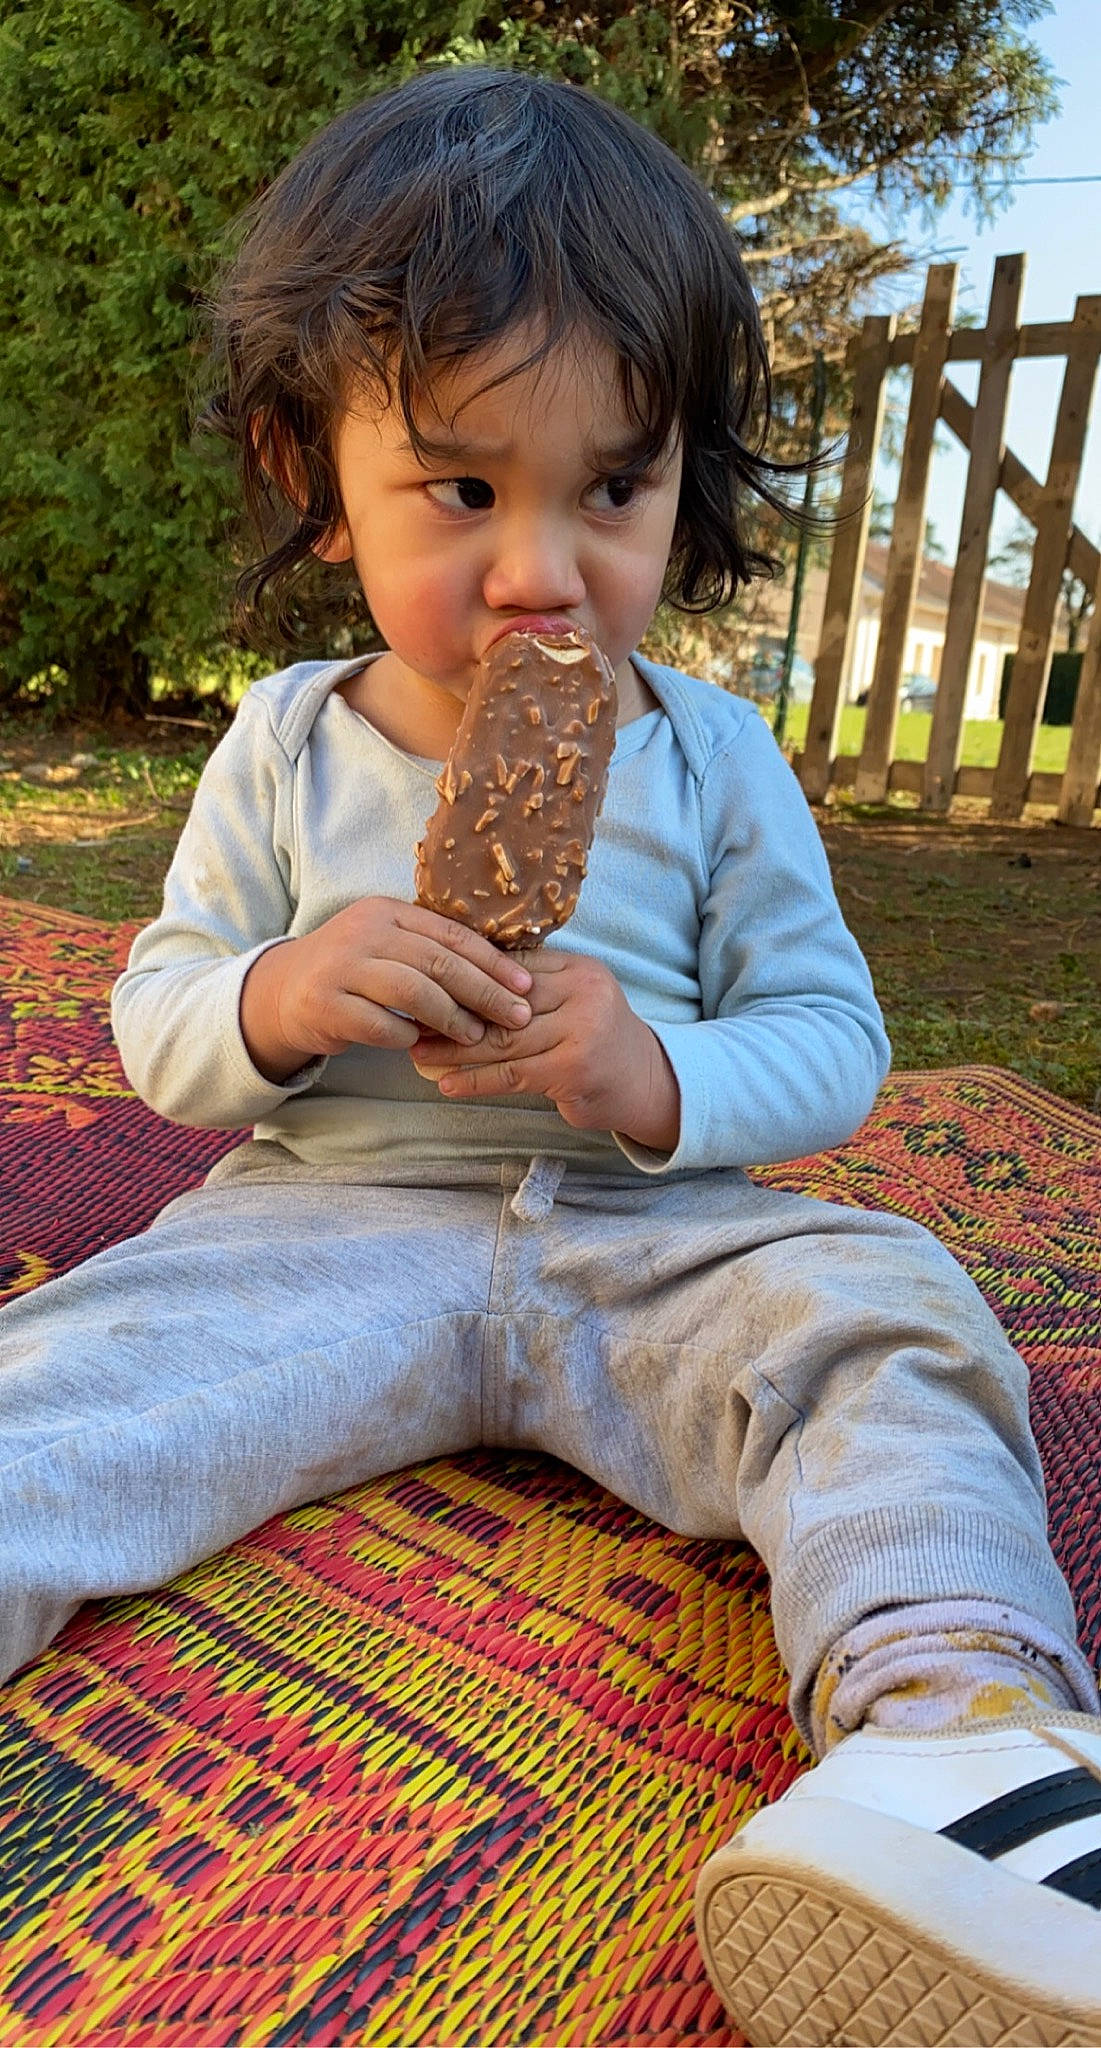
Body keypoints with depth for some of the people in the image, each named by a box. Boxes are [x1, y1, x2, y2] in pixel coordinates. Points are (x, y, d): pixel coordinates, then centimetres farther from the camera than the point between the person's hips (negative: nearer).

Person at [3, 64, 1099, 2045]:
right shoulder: (287, 746, 3)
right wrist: (274, 1002, -21)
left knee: (881, 1317, -27)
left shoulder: (712, 756, 1)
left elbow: (830, 1039, 0)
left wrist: (660, 1082, -23)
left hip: (651, 1236, 0)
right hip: (331, 1221, 1)